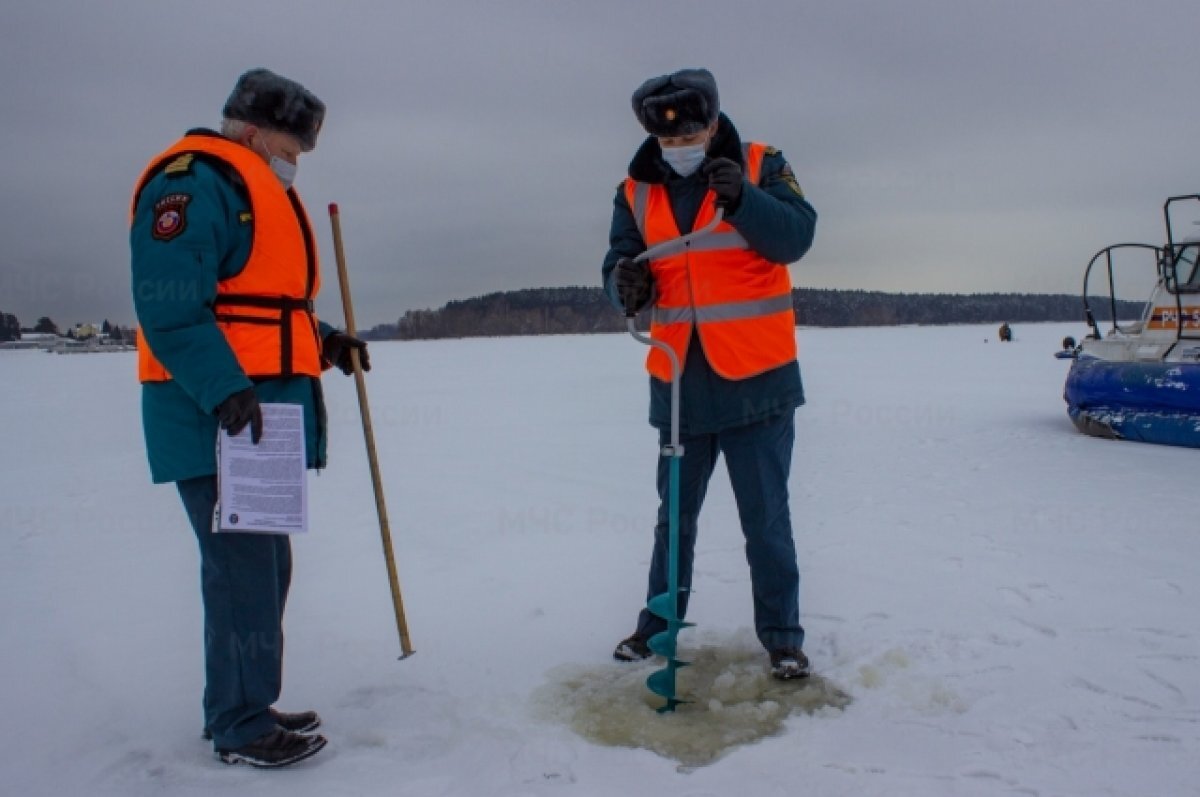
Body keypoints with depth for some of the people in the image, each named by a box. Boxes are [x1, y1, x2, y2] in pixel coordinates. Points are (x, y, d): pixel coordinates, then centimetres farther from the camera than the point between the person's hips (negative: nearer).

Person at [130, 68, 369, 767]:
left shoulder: (263, 191, 23)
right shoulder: (194, 181, -10)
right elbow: (172, 306, -21)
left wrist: (325, 342, 11)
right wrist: (225, 389, -28)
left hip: (264, 416, 10)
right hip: (219, 419, -10)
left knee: (261, 564, 14)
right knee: (243, 567, -5)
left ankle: (241, 708, 27)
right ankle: (243, 727, 8)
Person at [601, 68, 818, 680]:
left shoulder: (760, 166, -2)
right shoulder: (637, 192, 5)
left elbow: (796, 236, -12)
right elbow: (621, 265, 2)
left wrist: (741, 198, -27)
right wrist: (626, 284, -21)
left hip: (755, 380, -3)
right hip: (678, 382, 4)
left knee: (765, 516, 4)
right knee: (674, 514, 17)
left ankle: (781, 634, 22)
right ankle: (659, 623, 33)